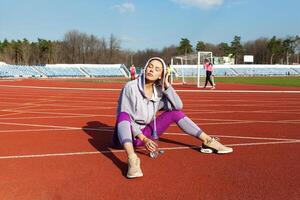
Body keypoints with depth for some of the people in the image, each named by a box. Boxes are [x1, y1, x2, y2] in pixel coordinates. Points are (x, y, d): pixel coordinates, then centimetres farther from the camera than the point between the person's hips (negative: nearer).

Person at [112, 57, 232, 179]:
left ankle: (207, 141, 0)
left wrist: (167, 85, -18)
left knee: (175, 112, -4)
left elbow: (178, 106, -13)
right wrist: (143, 139, -27)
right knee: (124, 114, -37)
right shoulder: (130, 87, -16)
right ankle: (132, 159, -56)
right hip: (127, 135, -5)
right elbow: (124, 116, -19)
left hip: (145, 133, 5)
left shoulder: (159, 91, -1)